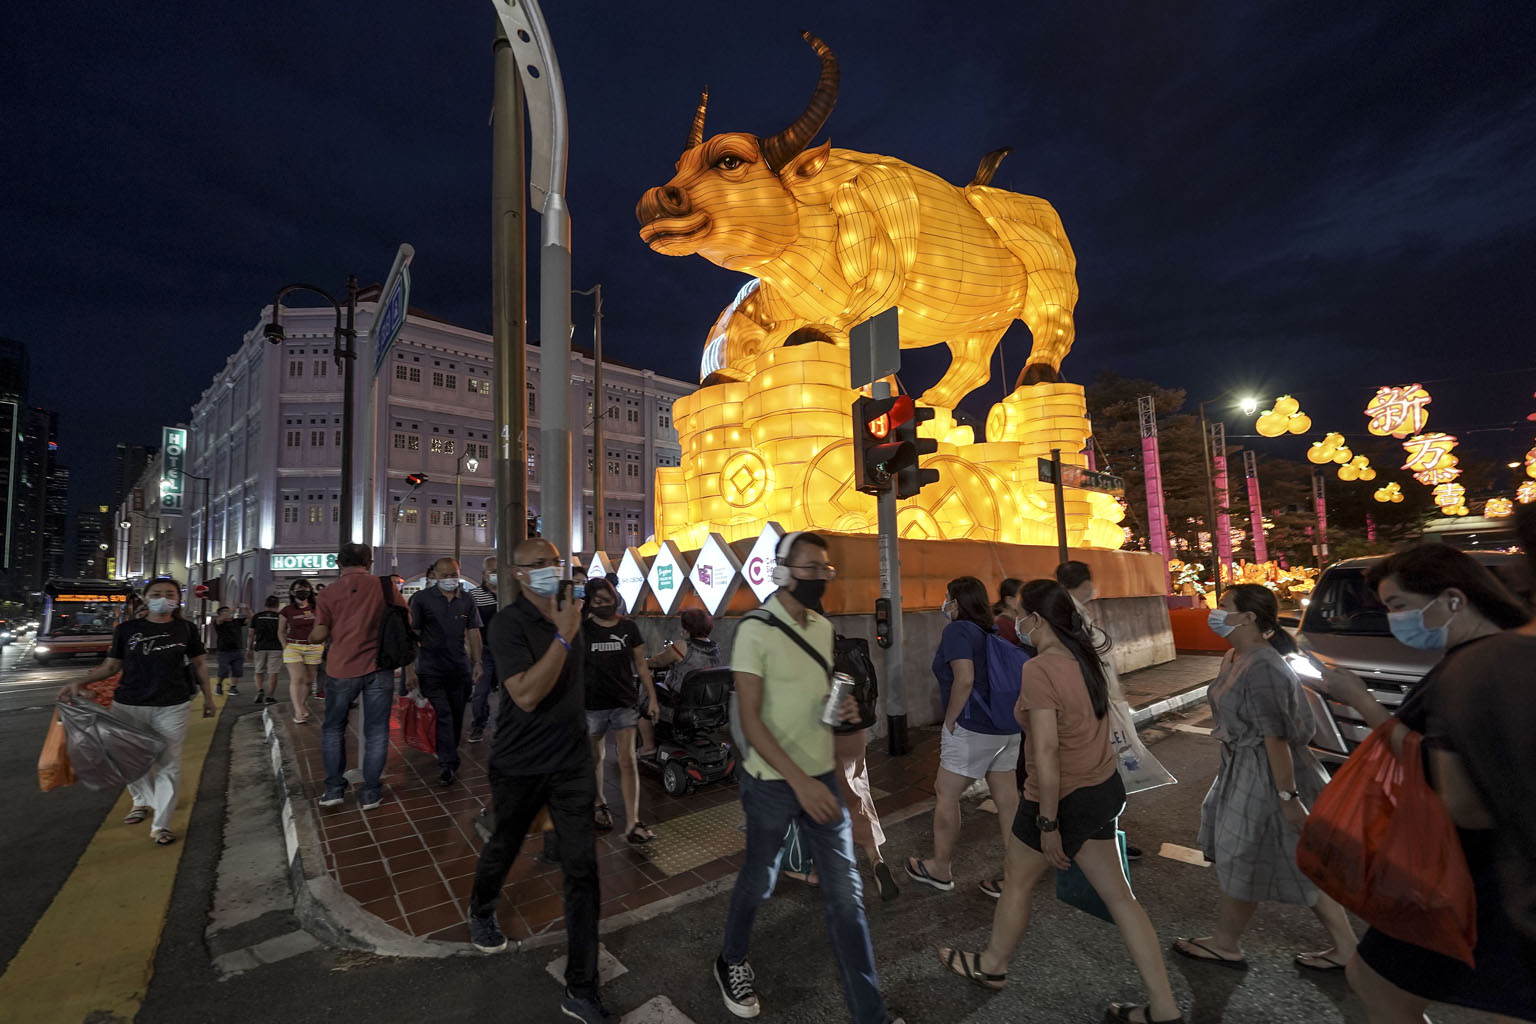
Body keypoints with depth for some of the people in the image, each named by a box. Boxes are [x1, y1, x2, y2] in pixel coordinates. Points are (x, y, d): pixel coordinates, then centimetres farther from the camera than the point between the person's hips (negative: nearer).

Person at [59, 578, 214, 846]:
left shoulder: (186, 629, 3)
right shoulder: (127, 629, 3)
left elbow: (198, 665, 10)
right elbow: (111, 666, 8)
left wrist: (208, 697, 11)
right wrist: (79, 683, -8)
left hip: (172, 708, -1)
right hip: (128, 706, 2)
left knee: (168, 764, -1)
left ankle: (161, 824, 7)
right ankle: (143, 802, 40)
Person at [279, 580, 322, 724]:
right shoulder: (288, 610, 2)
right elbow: (281, 631, 13)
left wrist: (322, 645, 5)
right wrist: (285, 647, 2)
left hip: (313, 648, 1)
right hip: (293, 646, -1)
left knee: (308, 680, 7)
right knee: (296, 679, -10)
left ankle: (303, 705, 26)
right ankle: (298, 712, -8)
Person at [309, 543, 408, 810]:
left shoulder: (328, 593, -1)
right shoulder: (385, 586, -2)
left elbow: (320, 634, -4)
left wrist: (309, 635, 18)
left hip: (342, 669, 1)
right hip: (379, 668, 0)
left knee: (333, 728, 20)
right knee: (376, 731, 8)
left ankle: (334, 788, 23)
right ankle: (371, 792, 13)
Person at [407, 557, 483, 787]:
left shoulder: (467, 600, 7)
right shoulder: (421, 599, -3)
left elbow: (473, 632, 9)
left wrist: (477, 662, 2)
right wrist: (410, 669, -8)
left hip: (460, 669, 4)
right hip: (431, 670, -3)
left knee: (456, 716, 11)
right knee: (442, 715, -7)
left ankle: (448, 756, 29)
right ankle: (449, 764, -1)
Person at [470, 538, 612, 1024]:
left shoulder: (566, 612, 1)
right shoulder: (508, 623, -19)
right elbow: (526, 695, -30)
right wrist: (564, 635, -34)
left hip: (572, 762, 4)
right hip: (520, 765, -4)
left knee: (582, 869, 2)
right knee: (502, 849, 22)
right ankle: (481, 912, 55)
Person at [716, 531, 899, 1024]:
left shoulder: (823, 627, 3)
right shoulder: (755, 631, -17)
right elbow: (750, 719, -19)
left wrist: (843, 707, -6)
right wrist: (799, 781, -26)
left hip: (822, 776, 5)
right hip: (772, 782, -5)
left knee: (845, 892, 7)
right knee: (758, 880, 17)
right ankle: (732, 960, 46)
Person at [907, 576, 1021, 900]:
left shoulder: (958, 630, -13)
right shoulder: (992, 632, 9)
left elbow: (964, 680, -23)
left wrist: (950, 720, -13)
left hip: (973, 730, -8)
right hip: (1007, 729, 8)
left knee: (945, 794, 8)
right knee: (1007, 800, 12)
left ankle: (940, 869, 21)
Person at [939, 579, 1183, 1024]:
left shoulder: (1039, 669, -26)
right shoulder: (1085, 657, 0)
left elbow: (1047, 752, -27)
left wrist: (1048, 823, -20)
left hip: (1067, 799, -7)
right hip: (1105, 788, 7)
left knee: (1017, 878, 16)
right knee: (1118, 895, 18)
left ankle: (991, 965, 39)